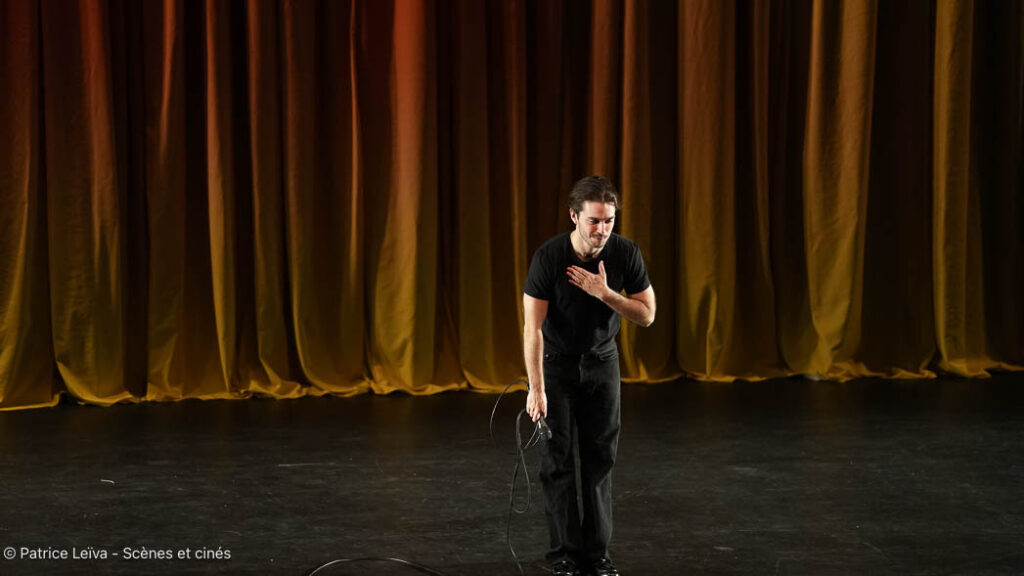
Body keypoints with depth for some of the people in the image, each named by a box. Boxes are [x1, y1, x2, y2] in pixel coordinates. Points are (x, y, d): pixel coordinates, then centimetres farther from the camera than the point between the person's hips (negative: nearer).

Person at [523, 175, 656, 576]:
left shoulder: (625, 253, -18)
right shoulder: (548, 257, -26)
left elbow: (646, 315, -12)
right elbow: (532, 328, -27)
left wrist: (604, 293, -28)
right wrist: (536, 388, -34)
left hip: (602, 361, 2)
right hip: (556, 361, -2)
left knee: (600, 459, 2)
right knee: (557, 459, -3)